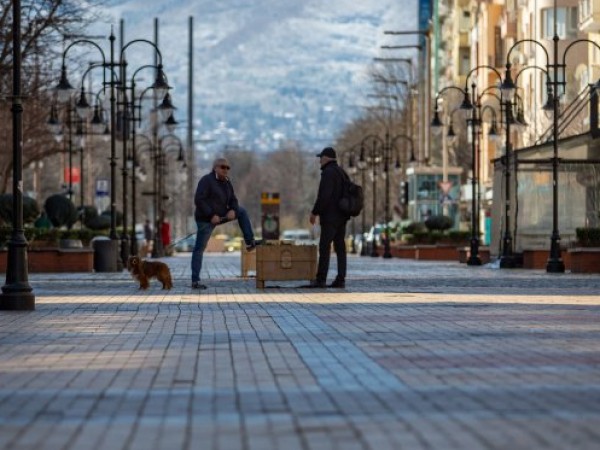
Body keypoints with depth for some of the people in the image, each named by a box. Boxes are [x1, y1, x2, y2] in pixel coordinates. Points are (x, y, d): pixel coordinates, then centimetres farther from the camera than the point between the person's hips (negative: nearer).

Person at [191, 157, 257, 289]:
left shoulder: (226, 182, 7)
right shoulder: (207, 180, -16)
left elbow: (233, 200, 10)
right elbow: (199, 200, -23)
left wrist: (233, 210, -12)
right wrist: (211, 215, -26)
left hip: (219, 216, 8)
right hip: (206, 219, -8)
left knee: (242, 212, 11)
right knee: (199, 249, -7)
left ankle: (250, 242, 10)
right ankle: (195, 281, -7)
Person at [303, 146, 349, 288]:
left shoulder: (328, 172, -13)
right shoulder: (341, 172, 16)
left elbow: (324, 196, -21)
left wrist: (314, 212, -13)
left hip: (330, 217, -9)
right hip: (342, 216, 9)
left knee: (324, 247, -6)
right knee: (340, 247, 5)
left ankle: (321, 279, -7)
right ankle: (340, 279, 2)